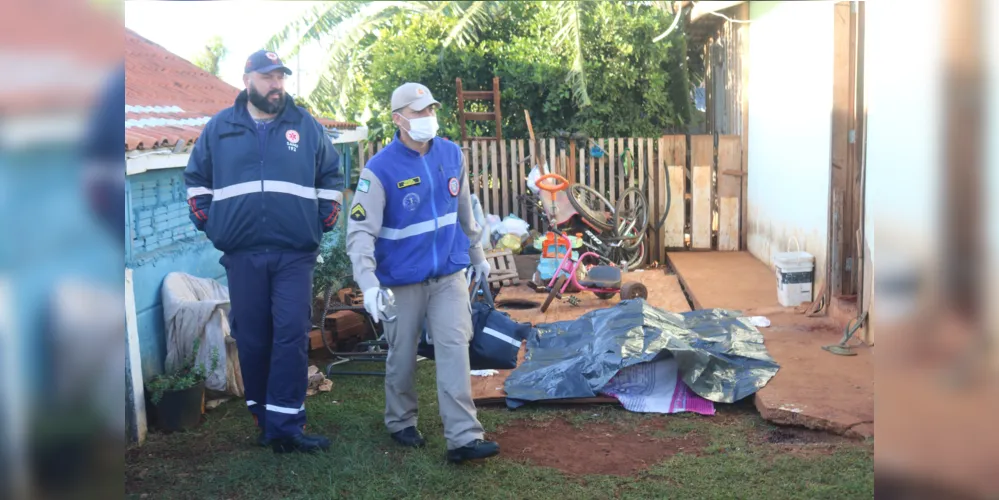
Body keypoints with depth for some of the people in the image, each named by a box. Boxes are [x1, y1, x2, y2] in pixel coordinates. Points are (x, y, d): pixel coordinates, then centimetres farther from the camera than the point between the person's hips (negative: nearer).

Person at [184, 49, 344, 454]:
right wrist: (209, 224, 9)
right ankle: (265, 419, 20)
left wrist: (322, 223, 8)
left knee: (292, 336, -6)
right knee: (252, 340, 7)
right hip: (242, 254, 1)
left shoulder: (306, 126, 7)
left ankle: (285, 426, -2)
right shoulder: (219, 128, 8)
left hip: (294, 253, -1)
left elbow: (332, 179, 15)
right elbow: (196, 180, 18)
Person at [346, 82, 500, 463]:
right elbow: (360, 230, -21)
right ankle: (401, 423, 32)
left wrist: (477, 256, 22)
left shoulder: (452, 155, 1)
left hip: (449, 274, 3)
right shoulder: (379, 170, -15)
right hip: (402, 280, -3)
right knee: (402, 356, 10)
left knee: (454, 349, -5)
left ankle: (463, 437, -5)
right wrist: (368, 283, -34)